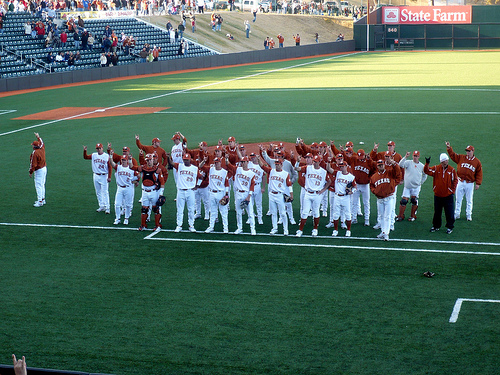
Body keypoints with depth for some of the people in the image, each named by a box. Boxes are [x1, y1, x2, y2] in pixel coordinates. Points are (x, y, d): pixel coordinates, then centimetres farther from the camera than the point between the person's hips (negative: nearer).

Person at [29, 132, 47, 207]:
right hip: (44, 168, 9)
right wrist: (38, 137, 42)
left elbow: (33, 164, -18)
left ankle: (40, 201, -9)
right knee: (42, 185, 18)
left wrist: (31, 172, -9)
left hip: (39, 170, -9)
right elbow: (42, 143, 28)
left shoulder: (34, 153, -19)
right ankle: (43, 199, 26)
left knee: (38, 185, -7)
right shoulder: (42, 149, 4)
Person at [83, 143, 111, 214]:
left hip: (104, 176, -5)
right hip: (96, 176, 5)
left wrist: (109, 177, -13)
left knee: (105, 192, -6)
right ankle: (101, 206, 21)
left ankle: (107, 208, -3)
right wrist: (84, 150, -13)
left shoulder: (107, 156, -8)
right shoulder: (94, 155, 5)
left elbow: (110, 167, -8)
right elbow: (85, 157, 4)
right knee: (98, 192, 11)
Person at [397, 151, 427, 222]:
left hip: (416, 187, 1)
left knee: (414, 201, 3)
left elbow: (425, 175, 19)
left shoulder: (421, 166, 5)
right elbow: (400, 165, -21)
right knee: (404, 201, -3)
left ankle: (413, 216, 16)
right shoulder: (408, 162, -2)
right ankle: (400, 216, 6)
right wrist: (405, 157, -27)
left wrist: (421, 182, 9)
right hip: (407, 186, -1)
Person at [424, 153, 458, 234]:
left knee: (449, 212, 2)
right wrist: (427, 164, -24)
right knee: (437, 212, 13)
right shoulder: (436, 168, 0)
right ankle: (436, 226, 26)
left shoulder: (452, 170, -2)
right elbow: (427, 171, -8)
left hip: (448, 195, -2)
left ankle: (450, 227, 13)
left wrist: (452, 190, -3)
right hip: (437, 195, 2)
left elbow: (455, 181, 3)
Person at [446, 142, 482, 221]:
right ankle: (457, 214, 15)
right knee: (458, 199, 6)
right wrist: (449, 148, -9)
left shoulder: (477, 162, 1)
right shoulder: (461, 158, 6)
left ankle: (468, 215, 17)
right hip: (460, 182, 1)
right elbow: (452, 155, 6)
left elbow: (479, 173, 2)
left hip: (470, 184, -1)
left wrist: (478, 183, -3)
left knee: (469, 200, 6)